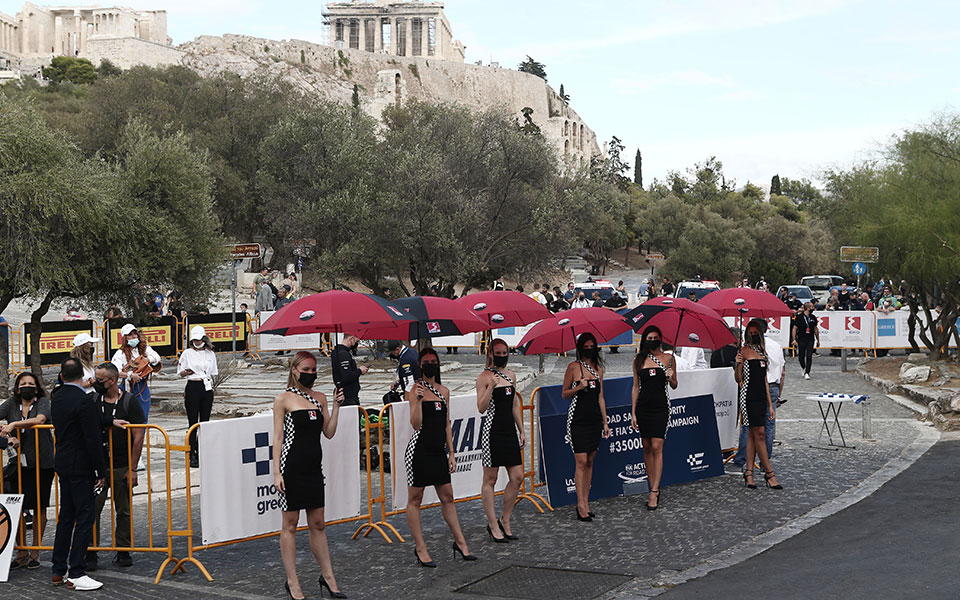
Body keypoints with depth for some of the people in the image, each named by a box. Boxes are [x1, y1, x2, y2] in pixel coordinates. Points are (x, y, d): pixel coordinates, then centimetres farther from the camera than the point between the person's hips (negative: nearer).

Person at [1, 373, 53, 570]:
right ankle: (22, 552, 10)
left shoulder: (43, 402, 0)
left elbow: (40, 419, -18)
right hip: (18, 463, 2)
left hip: (41, 463, -2)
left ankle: (35, 552, 14)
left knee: (39, 507, 4)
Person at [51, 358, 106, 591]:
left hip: (62, 464, 8)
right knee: (84, 517, -4)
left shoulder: (56, 398, 8)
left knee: (66, 517, 15)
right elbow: (93, 440, -20)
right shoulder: (83, 400, -19)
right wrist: (101, 472, -12)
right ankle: (76, 574, -4)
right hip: (81, 467, -8)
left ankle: (59, 570, 20)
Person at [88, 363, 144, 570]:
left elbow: (138, 437, -4)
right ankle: (91, 554, 2)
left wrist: (132, 469, -8)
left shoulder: (129, 402, -3)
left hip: (122, 467, -2)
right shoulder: (93, 401, 6)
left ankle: (123, 551, 17)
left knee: (124, 511, 6)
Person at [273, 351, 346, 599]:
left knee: (318, 524, 12)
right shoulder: (283, 400, -3)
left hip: (313, 466, 5)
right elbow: (277, 437, -5)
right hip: (292, 465, -5)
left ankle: (328, 576, 20)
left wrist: (336, 405, 1)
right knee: (290, 524, 2)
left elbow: (329, 433, 10)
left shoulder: (320, 398, 11)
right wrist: (277, 472, -11)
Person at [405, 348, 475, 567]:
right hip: (419, 448, -6)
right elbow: (416, 424, -14)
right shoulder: (416, 390, -6)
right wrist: (418, 400, -26)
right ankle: (420, 548, 9)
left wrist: (451, 454, 14)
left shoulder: (444, 391, 13)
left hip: (439, 450, 6)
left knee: (447, 497, 11)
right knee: (415, 499, 3)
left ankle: (460, 542, 19)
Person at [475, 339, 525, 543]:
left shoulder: (511, 375, 14)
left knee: (517, 477, 4)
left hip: (509, 431, 7)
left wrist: (521, 431, 18)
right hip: (492, 431, -7)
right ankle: (493, 525, 9)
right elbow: (481, 408, -12)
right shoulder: (484, 377, -6)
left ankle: (505, 521, 17)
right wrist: (491, 387, -24)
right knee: (490, 479, 1)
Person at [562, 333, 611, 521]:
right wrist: (578, 387, -17)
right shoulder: (573, 367, -2)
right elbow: (564, 394, 1)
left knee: (590, 462, 7)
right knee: (581, 462, -9)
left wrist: (605, 422, 14)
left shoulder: (598, 368, 12)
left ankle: (585, 502, 12)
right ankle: (581, 505, -7)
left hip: (594, 419, 5)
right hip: (578, 419, -5)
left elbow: (600, 398, 16)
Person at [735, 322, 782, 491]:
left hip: (761, 397, 7)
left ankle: (748, 473, 9)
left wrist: (770, 405, 19)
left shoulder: (762, 352, 19)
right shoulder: (744, 350, -2)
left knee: (753, 436, 7)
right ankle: (769, 473, -4)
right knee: (759, 434, -7)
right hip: (749, 396, -7)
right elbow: (738, 379, -5)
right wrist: (737, 365, -25)